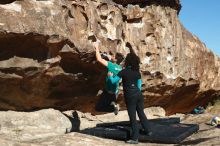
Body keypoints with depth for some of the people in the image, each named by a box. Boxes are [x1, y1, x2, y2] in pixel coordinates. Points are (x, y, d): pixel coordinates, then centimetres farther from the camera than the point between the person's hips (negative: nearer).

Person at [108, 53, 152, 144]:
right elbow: (139, 86, 11)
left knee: (132, 117, 1)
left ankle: (135, 138, 7)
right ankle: (147, 131, 34)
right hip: (138, 95, 5)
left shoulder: (123, 72, -11)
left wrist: (110, 76, 18)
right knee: (141, 113, 21)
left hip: (130, 97, -5)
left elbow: (113, 81, -2)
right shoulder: (137, 72, 4)